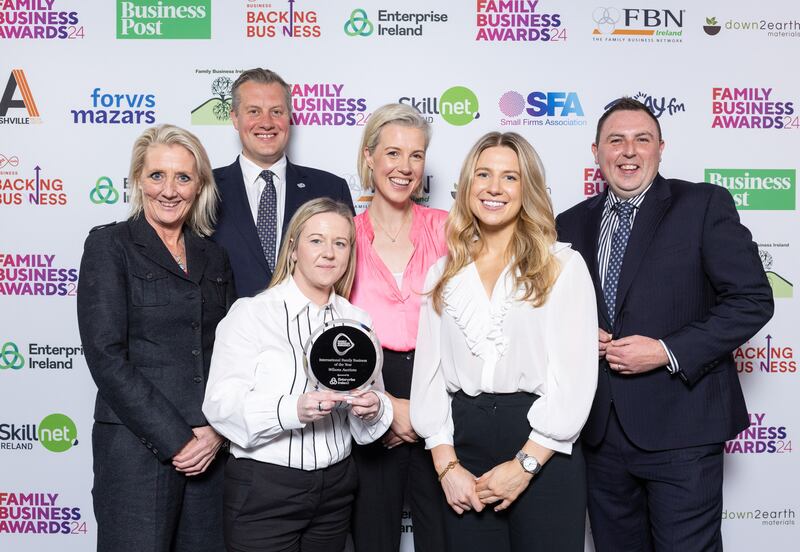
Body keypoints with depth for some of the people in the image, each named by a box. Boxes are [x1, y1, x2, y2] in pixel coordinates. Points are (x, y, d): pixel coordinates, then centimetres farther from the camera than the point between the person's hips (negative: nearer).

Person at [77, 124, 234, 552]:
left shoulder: (213, 257, 11)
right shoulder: (109, 245, -3)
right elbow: (106, 355, -11)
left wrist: (218, 431, -5)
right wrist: (175, 438, -13)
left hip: (210, 450, 5)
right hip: (136, 446, -4)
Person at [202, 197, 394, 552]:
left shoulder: (358, 321, 7)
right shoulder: (250, 313, -7)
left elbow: (375, 400, 9)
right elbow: (221, 404, -14)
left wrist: (373, 408, -14)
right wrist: (291, 409, -29)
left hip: (336, 487, 4)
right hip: (263, 488, -4)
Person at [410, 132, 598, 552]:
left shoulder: (563, 266, -2)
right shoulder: (444, 272, 9)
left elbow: (575, 375, -8)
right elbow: (428, 370, 5)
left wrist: (525, 464, -12)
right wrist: (446, 465, -4)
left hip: (543, 455, -3)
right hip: (464, 443, 3)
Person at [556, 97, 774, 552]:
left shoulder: (704, 205, -3)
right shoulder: (572, 224, 10)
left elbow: (752, 299, -8)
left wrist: (668, 351, -16)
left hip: (680, 427, -4)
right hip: (600, 429, 4)